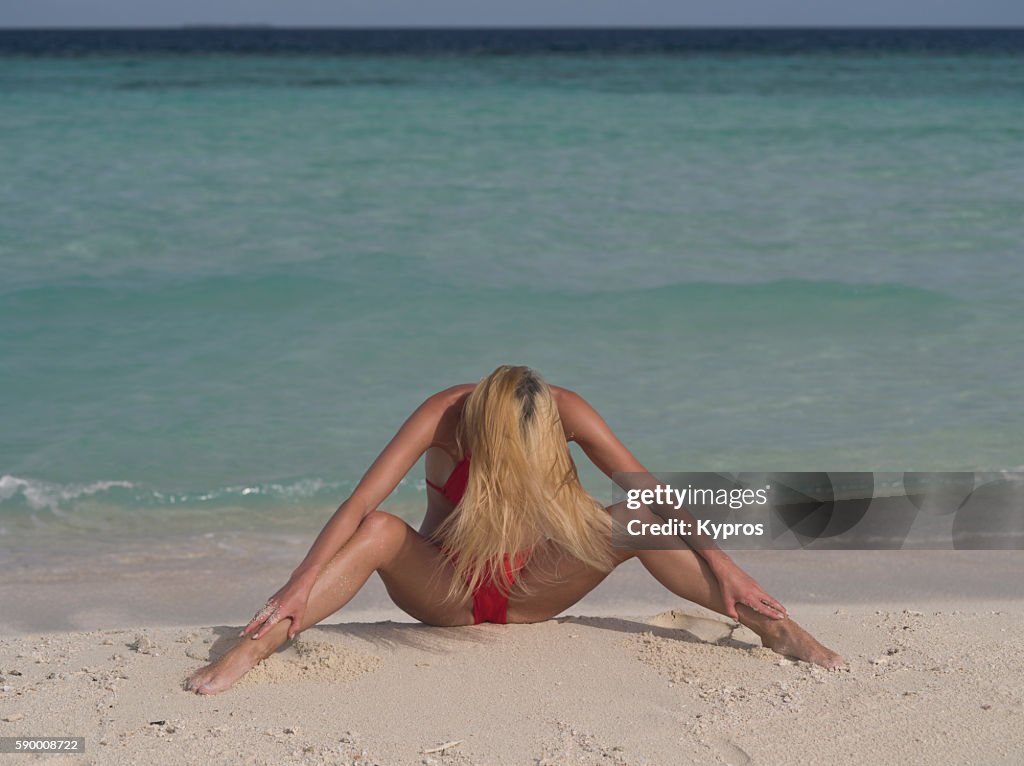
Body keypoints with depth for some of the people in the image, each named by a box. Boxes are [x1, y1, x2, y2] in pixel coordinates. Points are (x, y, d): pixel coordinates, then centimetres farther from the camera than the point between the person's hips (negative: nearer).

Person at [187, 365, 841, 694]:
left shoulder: (564, 411, -19)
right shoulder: (445, 415, -25)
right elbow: (359, 507, -31)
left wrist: (720, 564, -20)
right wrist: (301, 585, -41)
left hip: (526, 593, 2)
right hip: (442, 593, -2)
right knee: (378, 533, -33)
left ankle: (775, 628, -16)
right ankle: (251, 650, -39)